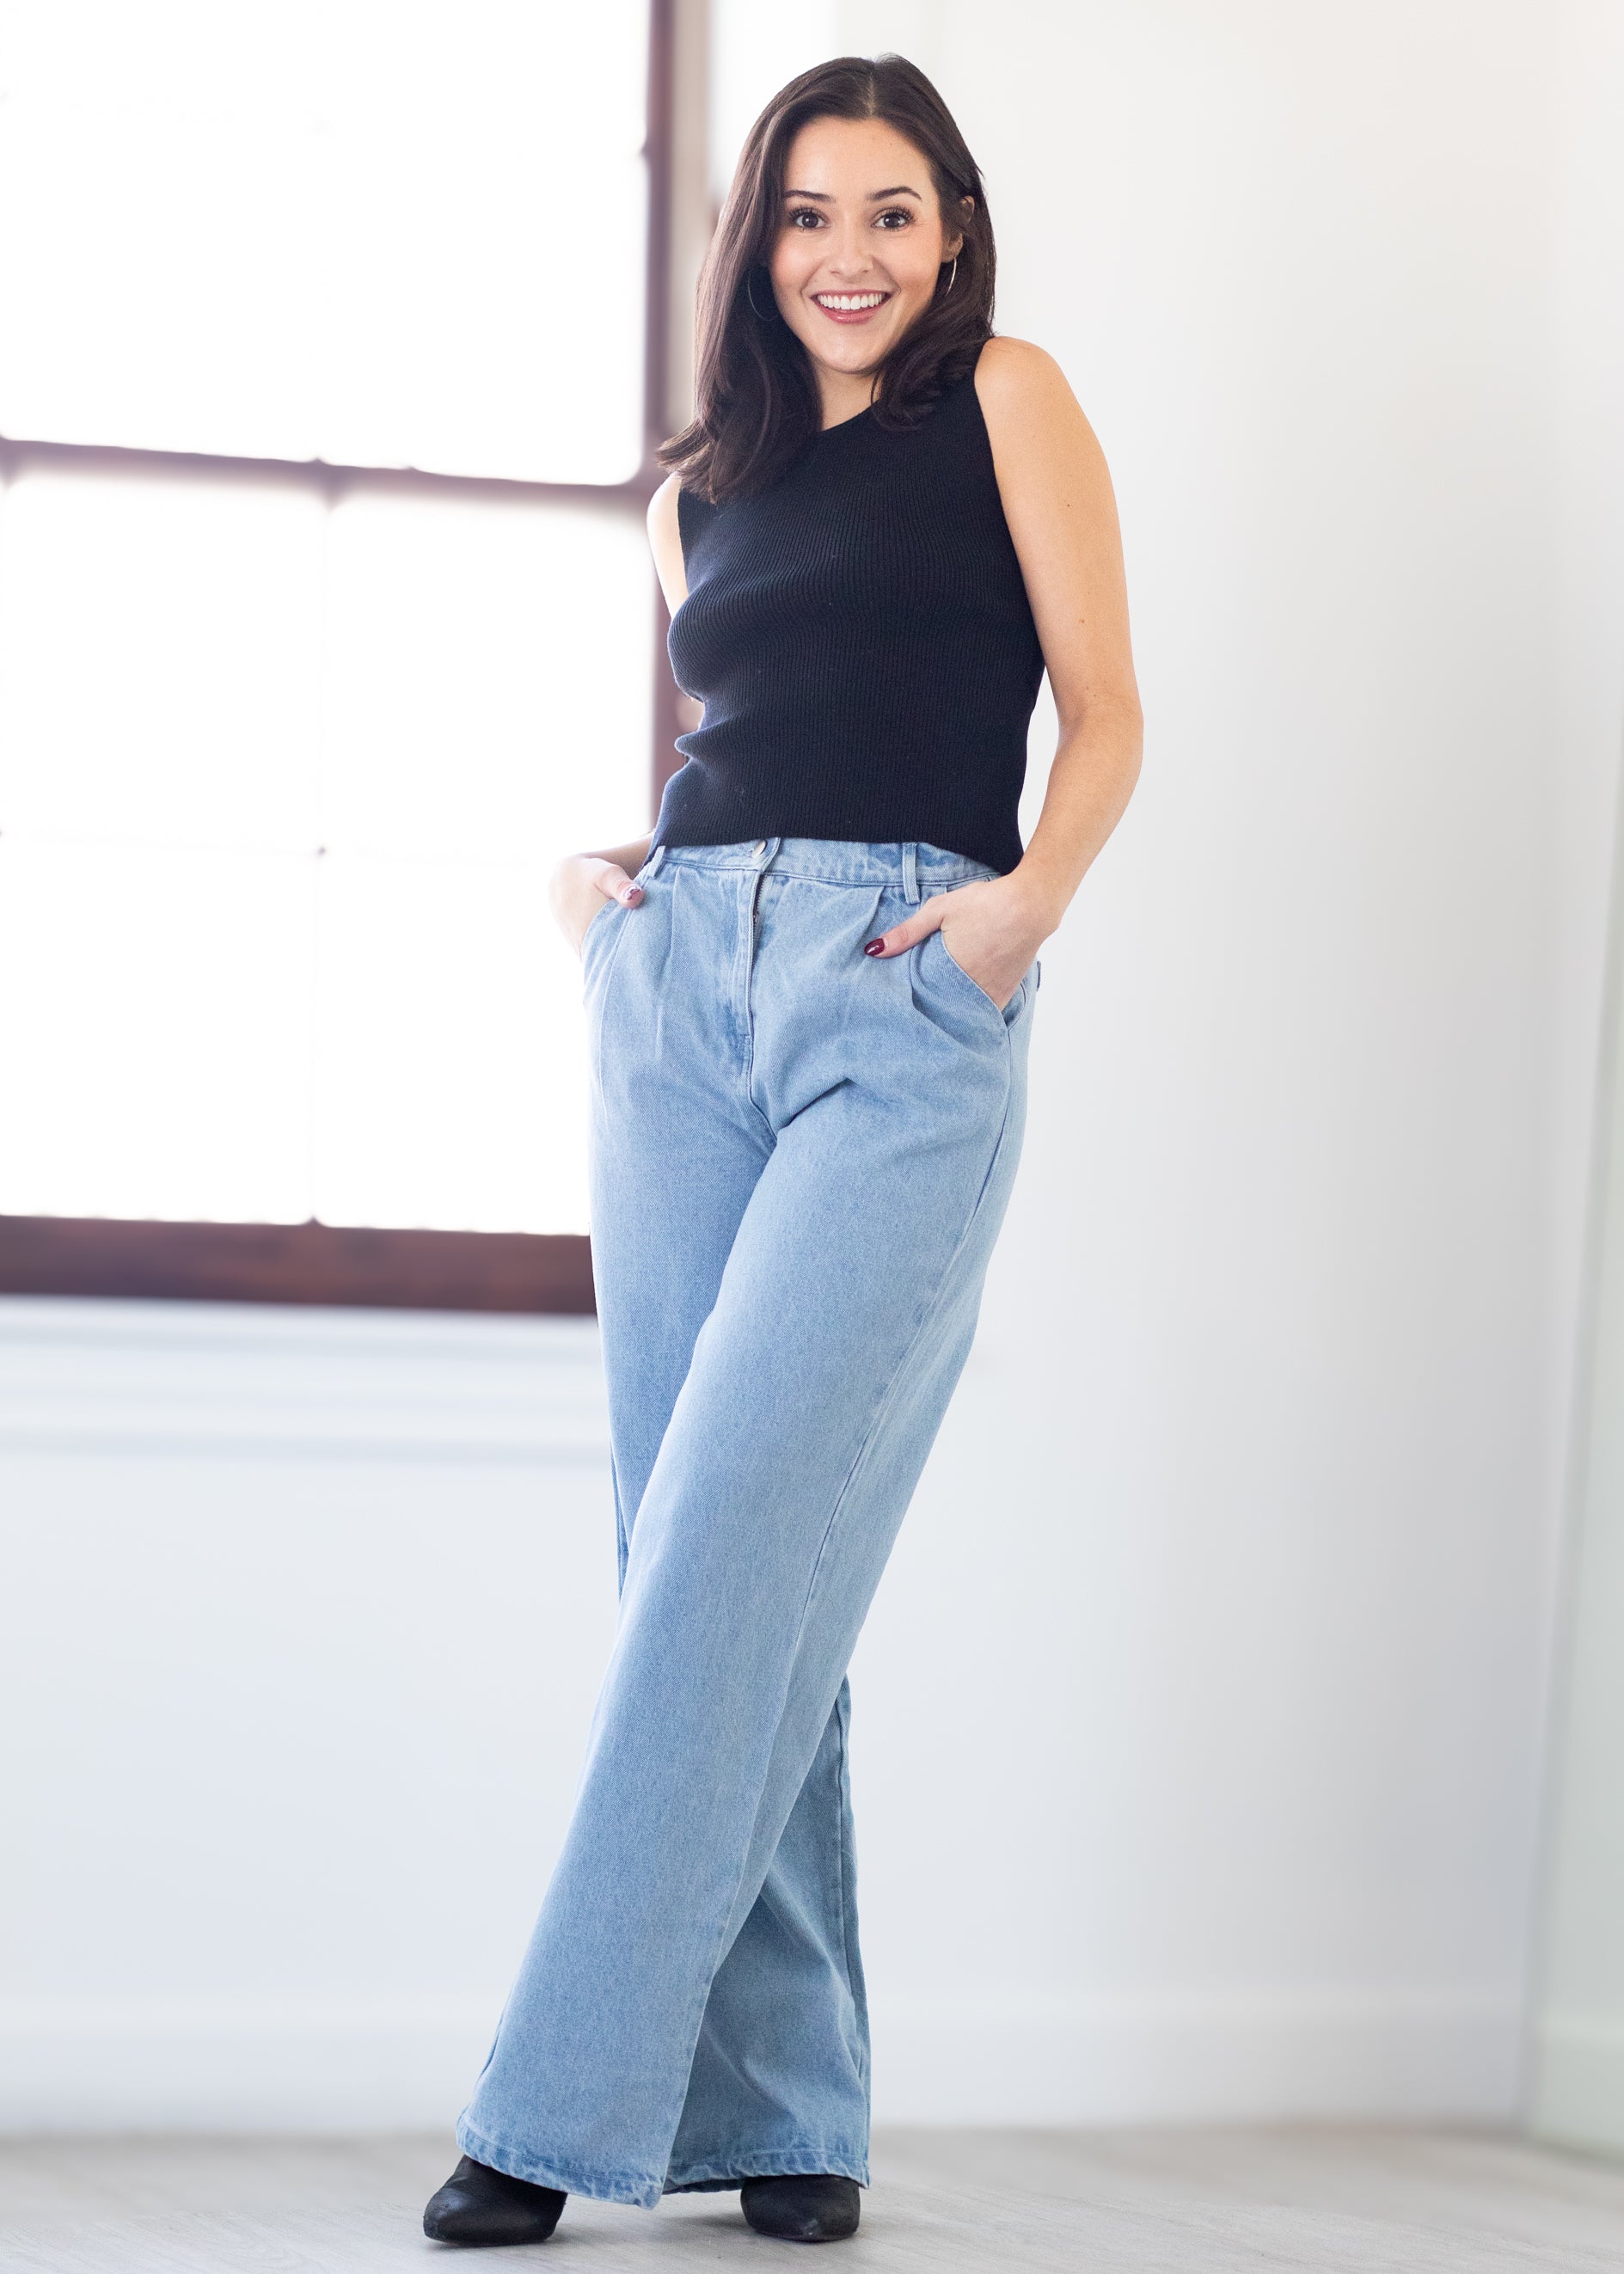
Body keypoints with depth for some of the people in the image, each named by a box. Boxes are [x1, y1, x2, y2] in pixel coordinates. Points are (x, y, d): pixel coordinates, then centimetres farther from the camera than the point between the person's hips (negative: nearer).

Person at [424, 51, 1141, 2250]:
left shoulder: (1005, 397, 8)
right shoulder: (705, 486, 22)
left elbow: (1105, 708, 3)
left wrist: (1032, 896, -14)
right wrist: (603, 873, 10)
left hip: (908, 994, -5)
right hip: (681, 976, 5)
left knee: (739, 1531, -14)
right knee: (694, 1536, 0)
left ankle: (568, 2100, -14)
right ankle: (773, 2099, 5)